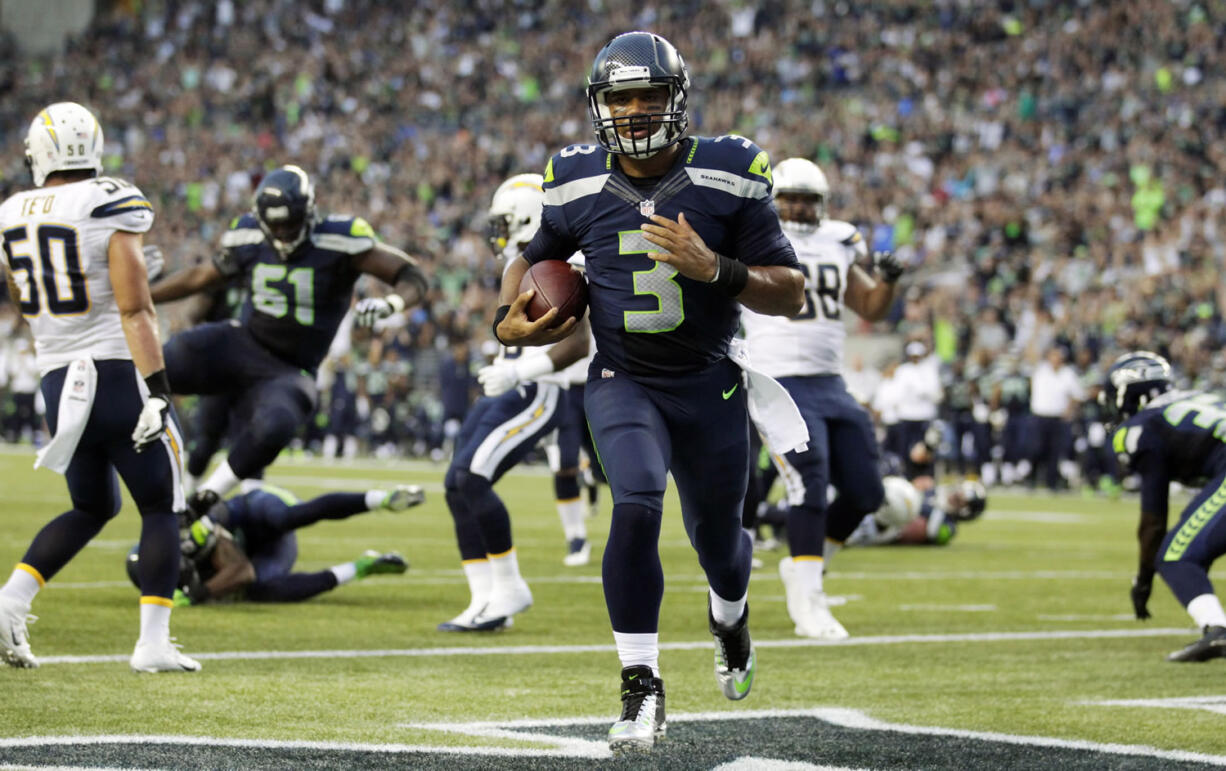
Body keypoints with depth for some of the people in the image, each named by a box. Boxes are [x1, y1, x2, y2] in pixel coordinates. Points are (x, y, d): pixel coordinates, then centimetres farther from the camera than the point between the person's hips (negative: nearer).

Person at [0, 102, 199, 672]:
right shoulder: (112, 209, -10)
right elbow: (135, 311, -15)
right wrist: (159, 390, -16)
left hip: (59, 384, 5)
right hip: (119, 374, -5)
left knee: (92, 508, 21)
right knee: (160, 510, 7)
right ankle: (153, 643, -1)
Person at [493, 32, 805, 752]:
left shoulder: (728, 178, -11)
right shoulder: (577, 185, -4)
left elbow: (792, 293, -9)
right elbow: (531, 258, 16)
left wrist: (714, 268, -25)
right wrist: (510, 319, -5)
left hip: (709, 385, 0)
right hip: (623, 384, 0)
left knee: (718, 536, 13)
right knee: (637, 508, -25)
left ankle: (730, 617, 52)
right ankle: (643, 691, -16)